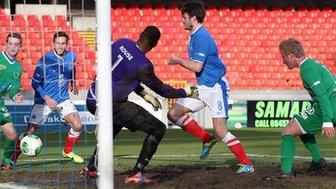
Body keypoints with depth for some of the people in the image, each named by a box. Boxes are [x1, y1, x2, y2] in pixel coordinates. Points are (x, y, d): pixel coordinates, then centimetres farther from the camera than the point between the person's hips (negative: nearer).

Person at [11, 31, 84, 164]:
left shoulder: (71, 57, -2)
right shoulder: (45, 60, -16)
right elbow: (35, 83, -11)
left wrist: (73, 84, 31)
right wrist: (47, 98, -20)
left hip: (63, 99, 4)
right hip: (43, 100, -4)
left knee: (77, 126, -11)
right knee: (29, 131, -8)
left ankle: (67, 151, 14)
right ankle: (13, 158, 7)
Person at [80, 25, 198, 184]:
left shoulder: (121, 43, 5)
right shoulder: (143, 65, -15)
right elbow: (162, 90, -1)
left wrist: (144, 94, 19)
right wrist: (186, 92, 14)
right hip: (109, 104, -8)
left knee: (116, 124, 41)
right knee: (158, 129, -2)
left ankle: (91, 168, 40)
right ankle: (135, 174, -7)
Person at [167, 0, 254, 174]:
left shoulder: (202, 37, -18)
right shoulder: (193, 36, 13)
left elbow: (197, 67, -22)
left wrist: (179, 61, -9)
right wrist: (180, 62, 14)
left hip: (216, 86, -10)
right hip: (202, 87, 10)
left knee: (220, 131, -13)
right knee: (174, 114, 1)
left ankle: (246, 164, -4)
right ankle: (207, 140, 12)